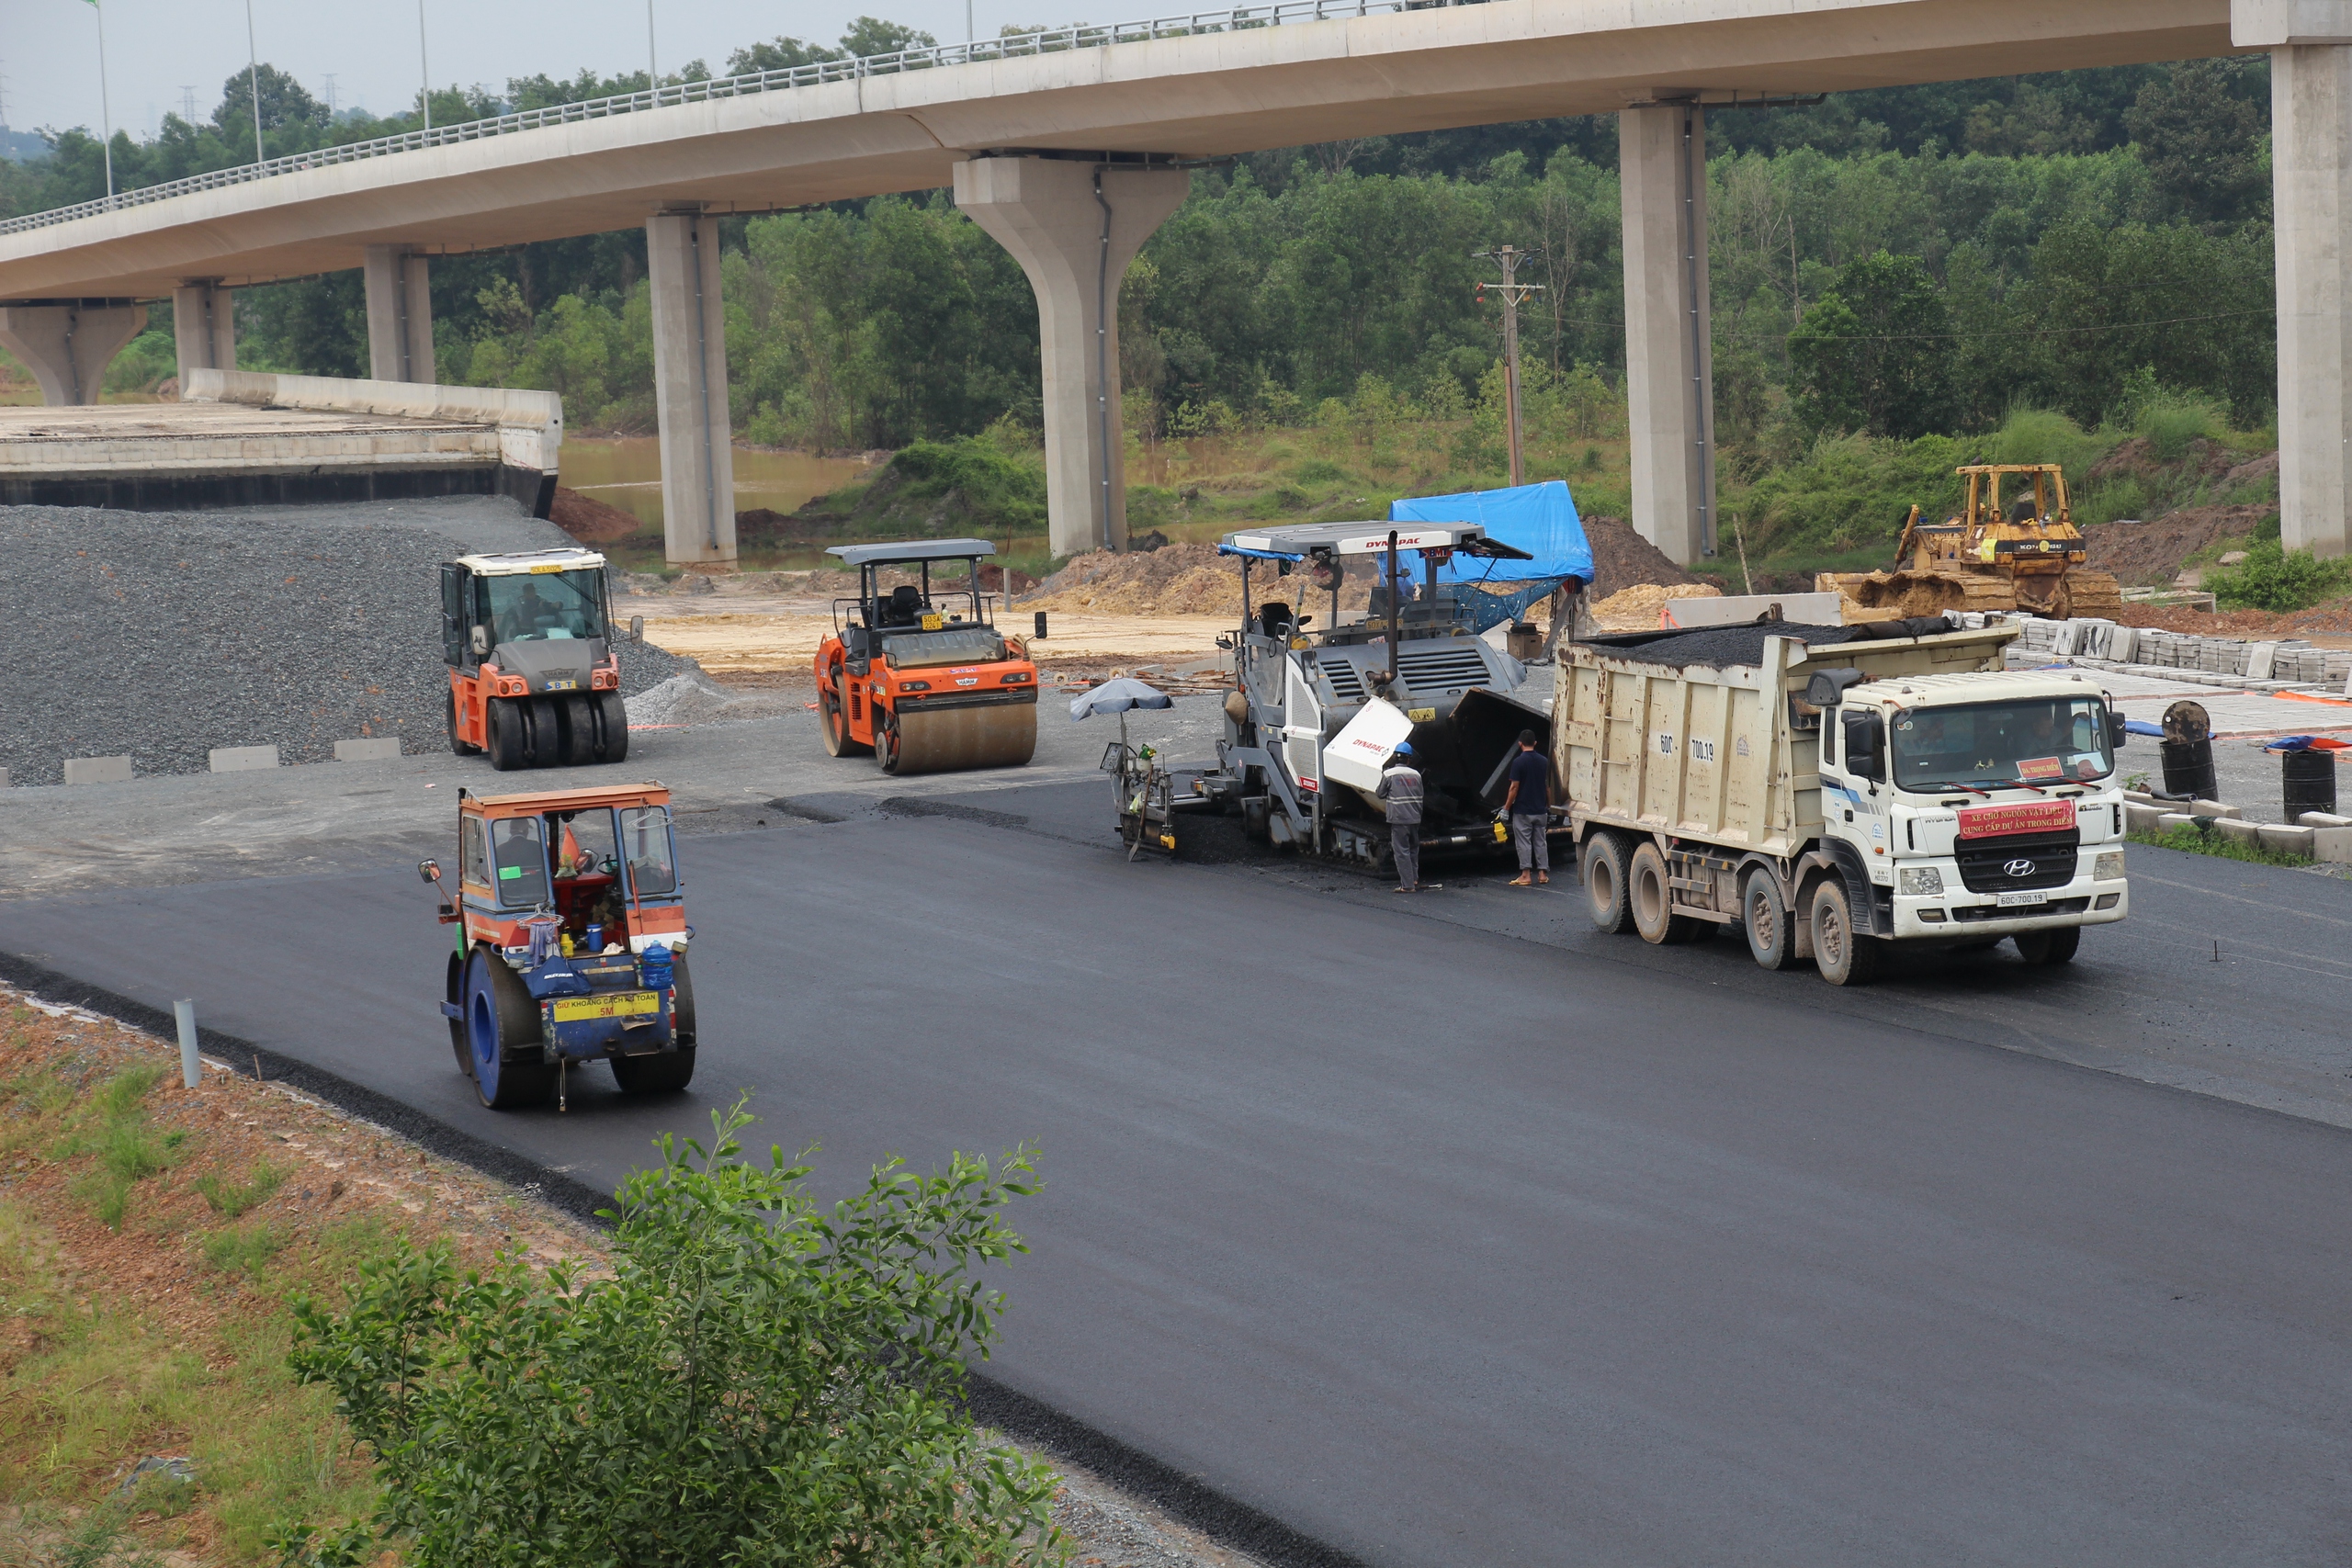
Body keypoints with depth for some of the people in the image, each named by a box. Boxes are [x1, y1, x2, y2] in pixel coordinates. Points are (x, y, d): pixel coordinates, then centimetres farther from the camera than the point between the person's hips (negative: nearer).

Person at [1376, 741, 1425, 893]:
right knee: (1413, 850, 18)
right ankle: (1415, 880, 24)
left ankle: (1407, 885, -4)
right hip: (1415, 818, 5)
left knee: (1402, 851, -2)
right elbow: (1421, 796, 14)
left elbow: (1380, 794, 0)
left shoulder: (1388, 774, -9)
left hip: (1398, 819, -5)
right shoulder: (1416, 775, 5)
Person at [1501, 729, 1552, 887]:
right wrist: (1548, 806, 20)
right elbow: (1548, 787, 9)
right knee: (1541, 841, 12)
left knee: (1524, 843, 0)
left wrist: (1506, 808, -7)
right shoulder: (1544, 761, 3)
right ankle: (1542, 873, 13)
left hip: (1522, 810, -5)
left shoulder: (1519, 762, -13)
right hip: (1540, 810, 5)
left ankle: (1526, 875, -1)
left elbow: (1514, 787, -14)